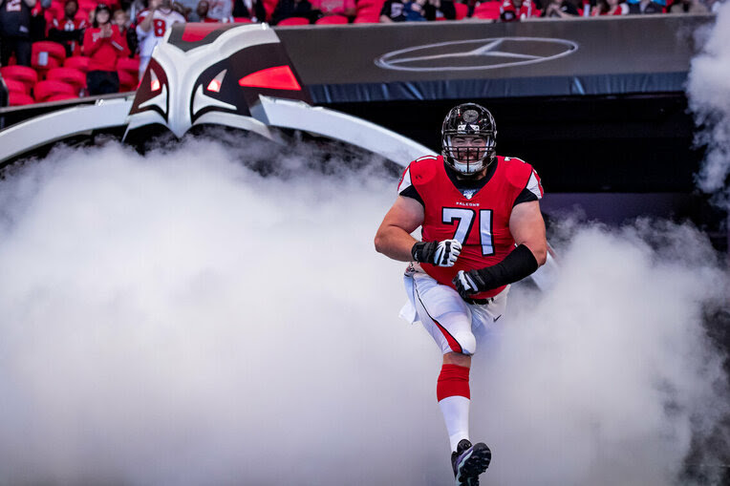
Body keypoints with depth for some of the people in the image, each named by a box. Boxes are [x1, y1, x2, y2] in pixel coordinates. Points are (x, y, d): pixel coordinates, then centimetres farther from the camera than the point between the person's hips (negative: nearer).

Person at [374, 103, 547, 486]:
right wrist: (423, 250, -41)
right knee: (459, 350, -26)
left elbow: (535, 251, -28)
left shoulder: (516, 181, -19)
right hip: (437, 285, -3)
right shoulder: (425, 178, -18)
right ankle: (460, 448, -38)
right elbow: (385, 237, -20)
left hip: (490, 294, 3)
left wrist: (487, 277, -40)